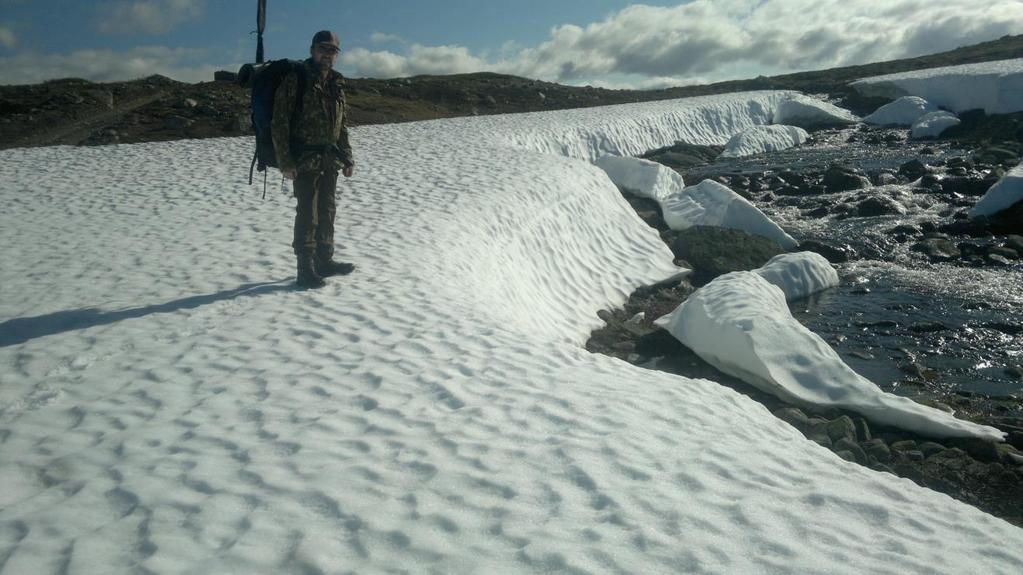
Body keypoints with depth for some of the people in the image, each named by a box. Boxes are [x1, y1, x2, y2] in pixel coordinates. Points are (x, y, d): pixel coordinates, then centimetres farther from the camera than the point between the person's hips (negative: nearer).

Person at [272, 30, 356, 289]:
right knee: (308, 214, -6)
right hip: (305, 160, -7)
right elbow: (279, 123, -12)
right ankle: (306, 270, 0)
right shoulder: (295, 80, -7)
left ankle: (324, 260, 26)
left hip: (330, 161, 7)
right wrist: (285, 161, -17)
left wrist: (347, 158, 16)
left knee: (327, 211, 14)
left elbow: (342, 126, 21)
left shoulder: (336, 84, 14)